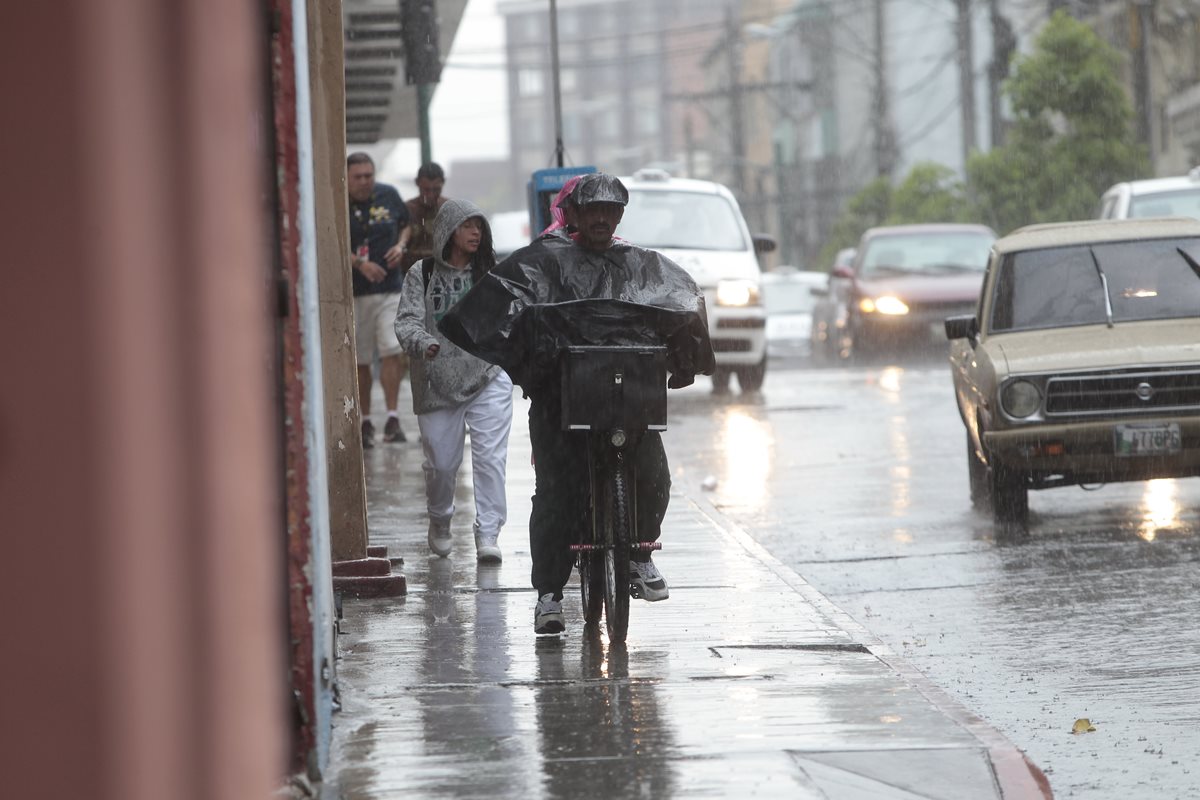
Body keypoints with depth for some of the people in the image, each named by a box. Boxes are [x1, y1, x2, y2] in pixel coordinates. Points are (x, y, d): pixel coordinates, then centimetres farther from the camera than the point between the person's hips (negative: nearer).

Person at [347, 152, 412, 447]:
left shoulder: (389, 196, 7)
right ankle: (365, 421, 15)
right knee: (359, 361, 4)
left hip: (390, 289, 2)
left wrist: (401, 245, 1)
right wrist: (360, 264, -23)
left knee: (392, 351, -12)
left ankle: (392, 418, -10)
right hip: (354, 293, -2)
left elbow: (406, 225, 22)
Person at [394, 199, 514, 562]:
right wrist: (424, 344, -25)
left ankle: (488, 535, -7)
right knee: (441, 462, 6)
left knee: (490, 457, -10)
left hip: (489, 378, 1)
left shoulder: (490, 272, 9)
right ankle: (439, 522, 33)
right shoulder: (422, 274, 2)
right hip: (438, 382, -1)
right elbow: (407, 321, -6)